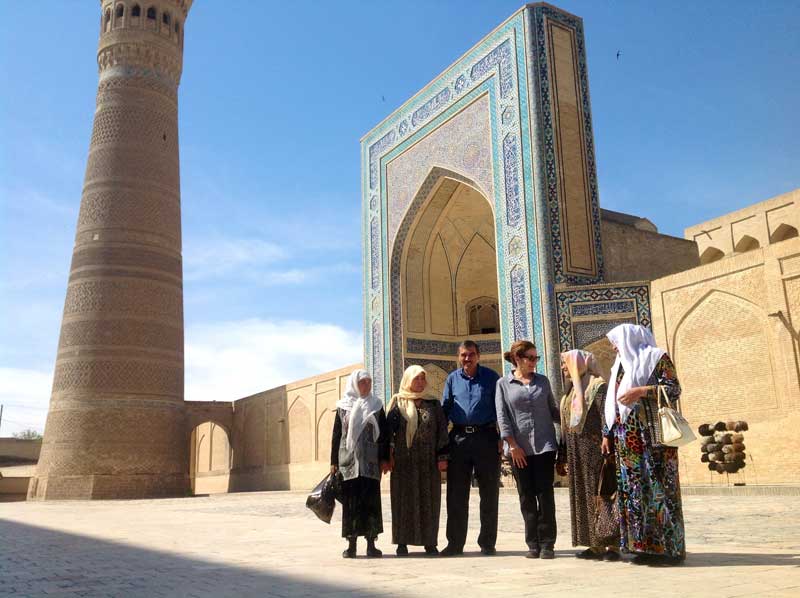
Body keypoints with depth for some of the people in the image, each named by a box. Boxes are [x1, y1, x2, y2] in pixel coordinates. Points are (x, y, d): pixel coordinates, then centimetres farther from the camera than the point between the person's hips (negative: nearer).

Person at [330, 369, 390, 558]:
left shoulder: (376, 405, 9)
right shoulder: (343, 407, 7)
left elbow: (384, 434, 7)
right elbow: (336, 434, 8)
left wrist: (384, 458, -2)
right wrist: (334, 461, 3)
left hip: (370, 462, 0)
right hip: (349, 461, 0)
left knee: (371, 501, -1)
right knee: (350, 501, 0)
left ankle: (371, 544, 5)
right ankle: (351, 544, 7)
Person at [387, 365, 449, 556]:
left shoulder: (433, 404, 10)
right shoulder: (398, 402, 6)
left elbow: (442, 431, 6)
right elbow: (389, 429, 3)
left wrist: (442, 457, -2)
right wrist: (388, 455, -5)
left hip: (428, 461, 1)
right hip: (403, 460, -1)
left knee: (429, 501, 3)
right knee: (404, 499, 1)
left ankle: (430, 542, 10)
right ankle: (402, 542, 6)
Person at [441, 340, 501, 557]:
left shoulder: (491, 377, 4)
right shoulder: (452, 379, 10)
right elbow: (445, 409, 11)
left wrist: (502, 438, -5)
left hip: (486, 437, -2)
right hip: (459, 439, 2)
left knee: (489, 492, 4)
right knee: (456, 494, 4)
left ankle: (487, 542, 15)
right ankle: (455, 542, 13)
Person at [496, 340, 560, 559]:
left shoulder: (543, 381, 10)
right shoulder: (503, 384, 3)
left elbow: (552, 410, 16)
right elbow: (502, 416, -2)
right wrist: (513, 445, -8)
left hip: (544, 445, 1)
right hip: (519, 448, -1)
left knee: (545, 494, -1)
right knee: (526, 497, 4)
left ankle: (547, 544, 6)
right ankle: (533, 544, 13)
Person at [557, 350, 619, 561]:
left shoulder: (597, 386, -7)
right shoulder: (571, 391, 17)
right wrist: (562, 457, 15)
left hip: (594, 451, -8)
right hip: (576, 454, 8)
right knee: (583, 498, 8)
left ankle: (612, 545, 2)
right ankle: (595, 545, 15)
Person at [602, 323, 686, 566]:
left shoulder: (657, 357, 0)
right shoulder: (620, 365, 20)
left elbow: (674, 389, -10)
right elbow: (612, 403, 20)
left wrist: (641, 391, -20)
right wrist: (607, 434, 15)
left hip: (652, 435, -7)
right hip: (627, 440, 7)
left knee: (657, 488, -6)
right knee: (633, 490, 3)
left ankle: (669, 547, 0)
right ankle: (644, 545, 8)